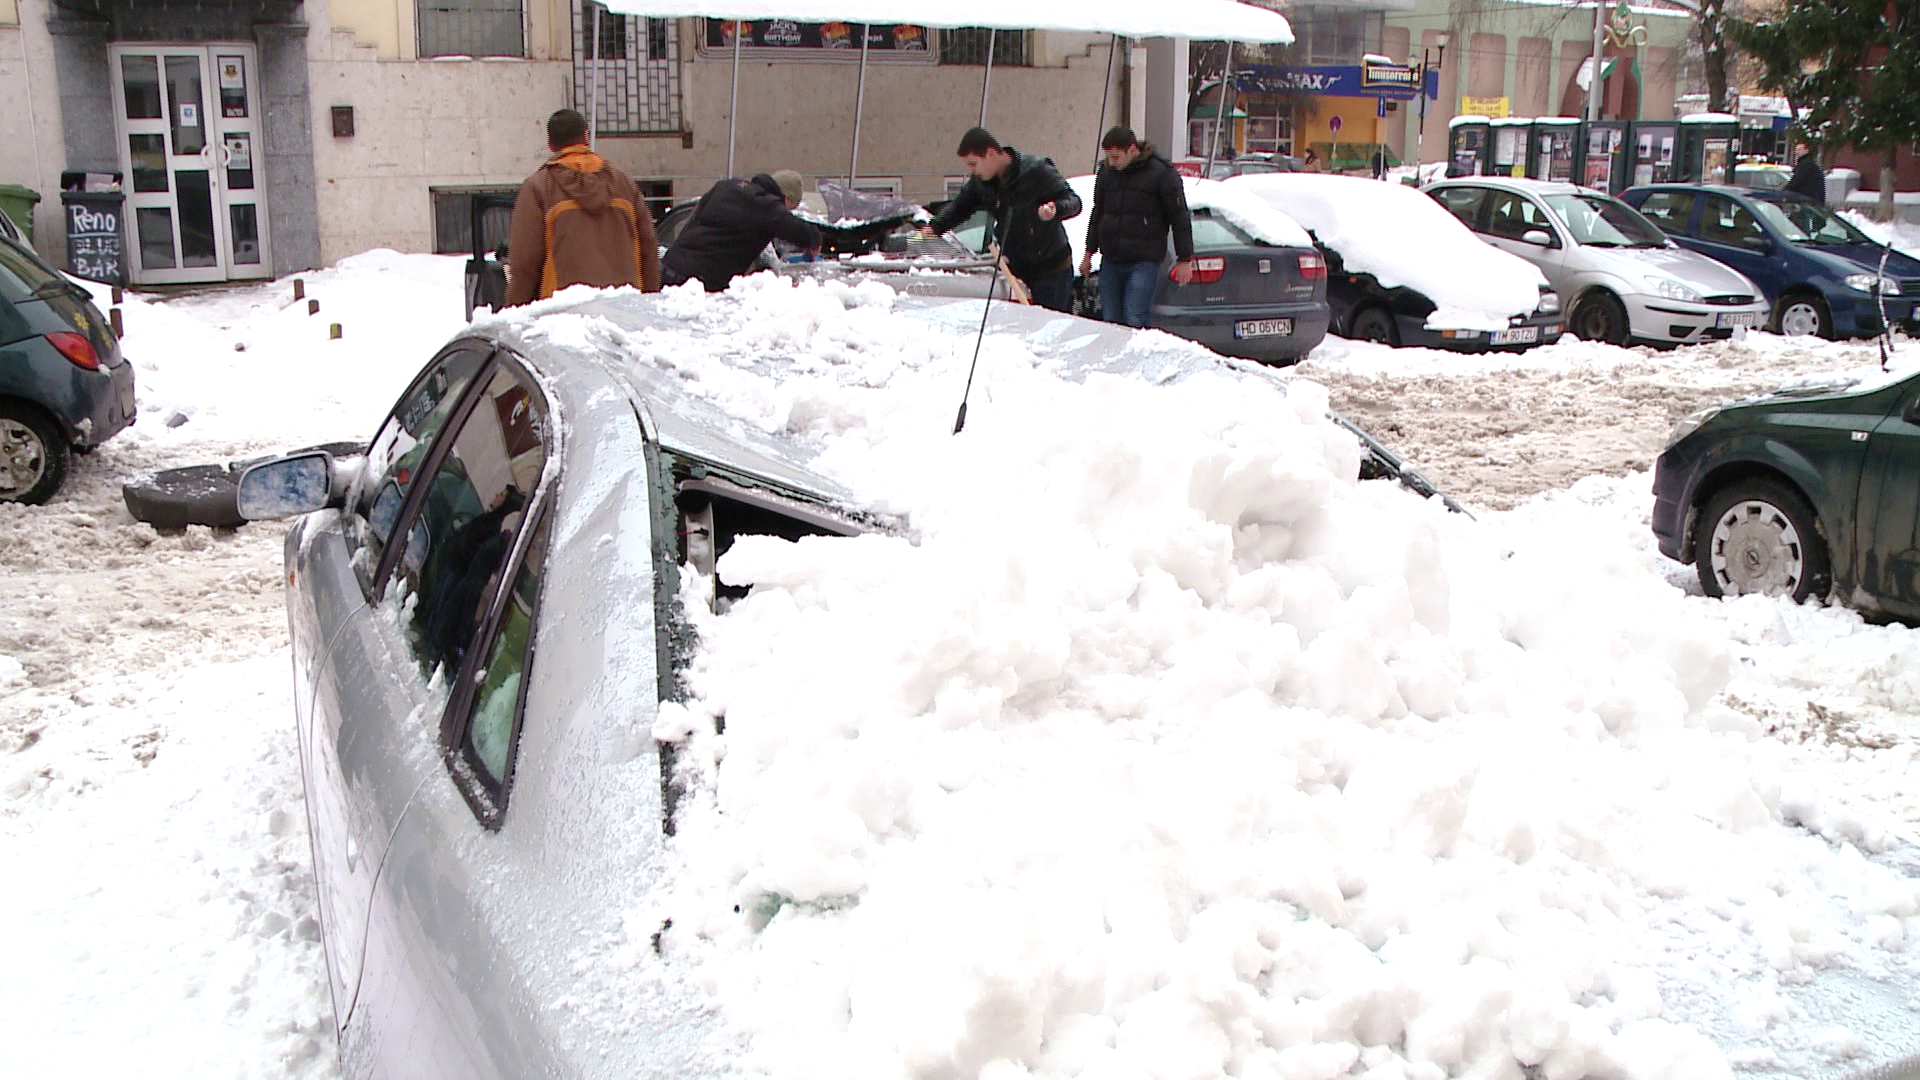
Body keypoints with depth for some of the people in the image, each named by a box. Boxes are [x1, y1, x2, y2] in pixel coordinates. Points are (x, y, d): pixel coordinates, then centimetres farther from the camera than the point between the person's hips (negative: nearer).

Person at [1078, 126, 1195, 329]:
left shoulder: (1162, 173, -6)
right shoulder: (1106, 171, 10)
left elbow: (1179, 217, -2)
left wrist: (1185, 259, -4)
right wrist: (1089, 252, 23)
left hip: (1144, 261, -5)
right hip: (1110, 261, 6)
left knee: (1134, 321, -14)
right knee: (1110, 320, 4)